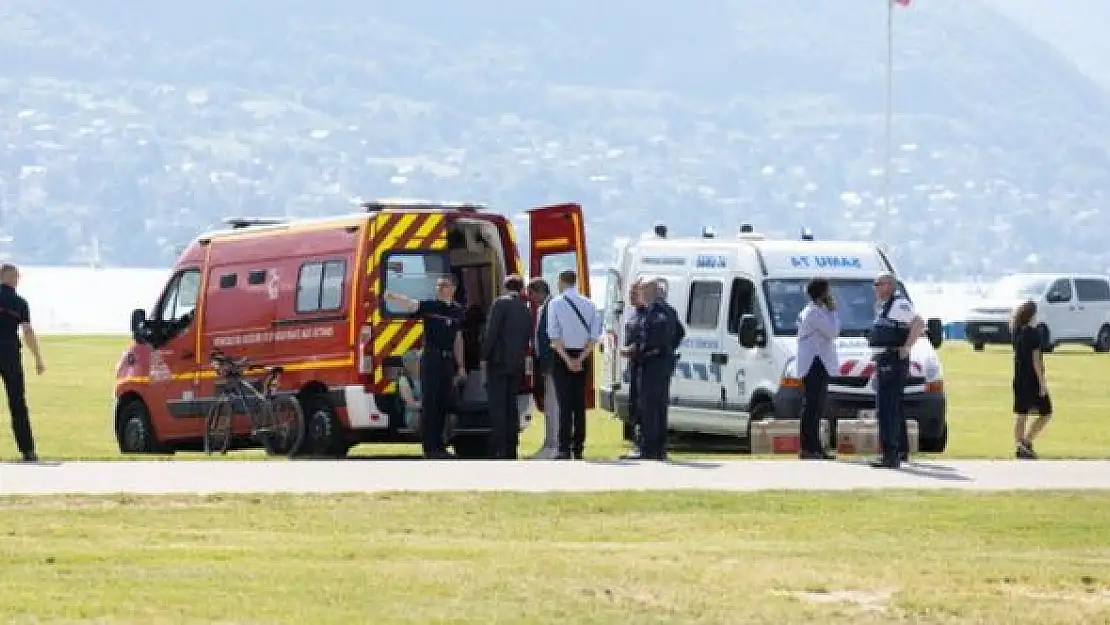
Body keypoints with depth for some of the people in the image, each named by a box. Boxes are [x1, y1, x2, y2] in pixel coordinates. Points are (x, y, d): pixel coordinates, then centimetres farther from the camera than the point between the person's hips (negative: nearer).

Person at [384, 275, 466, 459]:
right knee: (429, 403, -6)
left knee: (444, 403, 9)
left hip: (448, 360, 5)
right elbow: (411, 305, -22)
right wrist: (392, 297, -42)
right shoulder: (429, 306, -4)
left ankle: (438, 445, 18)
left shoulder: (457, 311, 12)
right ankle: (430, 448, -7)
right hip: (431, 359, -5)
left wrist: (461, 366, 18)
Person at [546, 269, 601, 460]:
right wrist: (580, 359, -4)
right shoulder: (588, 304, 3)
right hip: (582, 356, 3)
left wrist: (567, 359, -10)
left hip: (562, 356, -3)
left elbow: (555, 336, -12)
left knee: (564, 404, -5)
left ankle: (564, 449, -12)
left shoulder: (555, 304, -7)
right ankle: (578, 448, 10)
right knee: (579, 403, 9)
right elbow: (594, 336, -1)